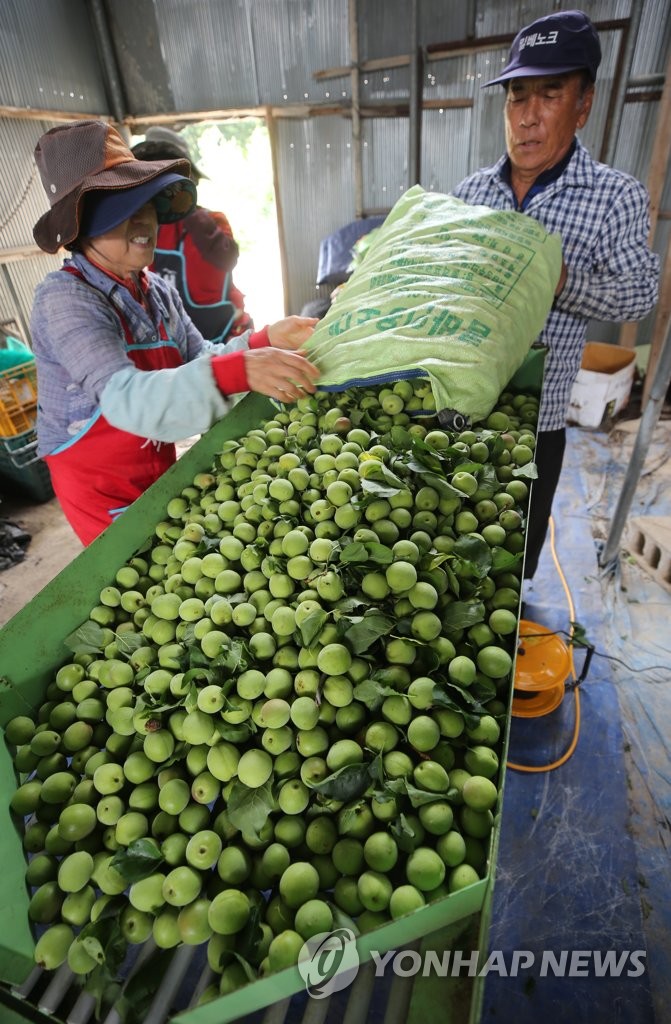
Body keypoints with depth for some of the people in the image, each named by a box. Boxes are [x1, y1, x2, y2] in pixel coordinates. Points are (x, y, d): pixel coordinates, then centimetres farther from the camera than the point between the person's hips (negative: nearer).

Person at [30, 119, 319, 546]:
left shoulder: (157, 291, 1)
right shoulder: (66, 297, -23)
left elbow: (199, 361, -2)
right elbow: (124, 397, -37)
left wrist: (264, 343, -19)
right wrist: (238, 371, -49)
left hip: (158, 466, 7)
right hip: (99, 482, -6)